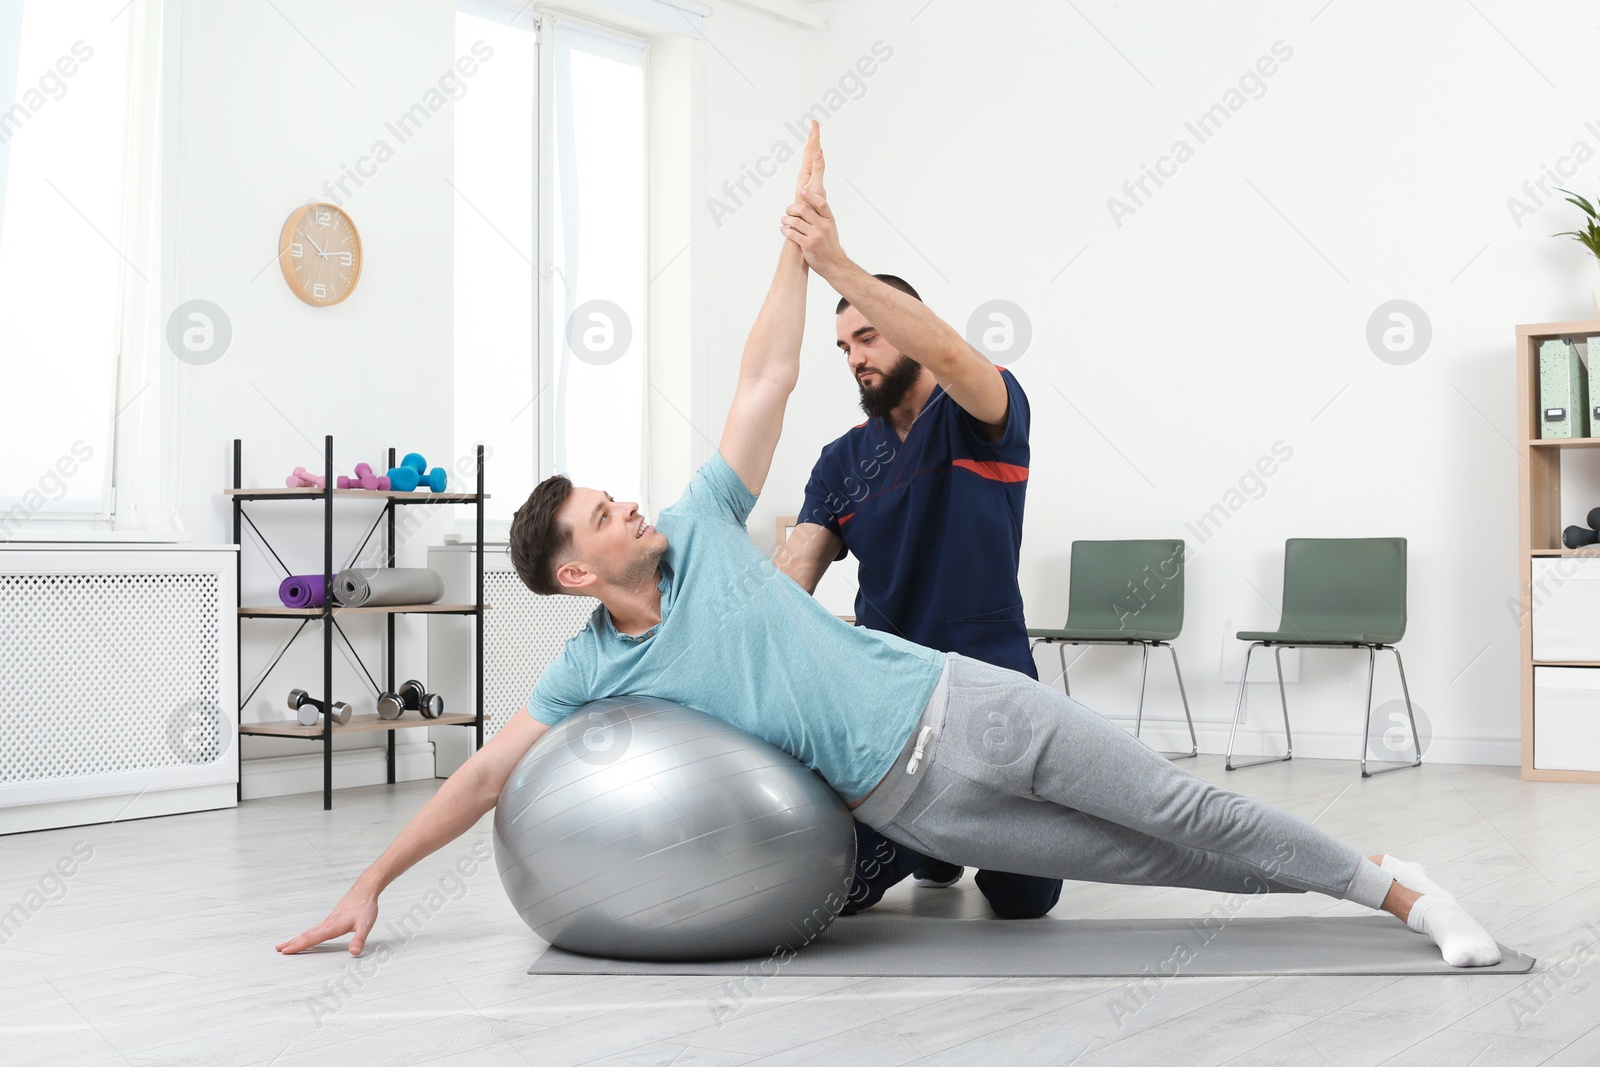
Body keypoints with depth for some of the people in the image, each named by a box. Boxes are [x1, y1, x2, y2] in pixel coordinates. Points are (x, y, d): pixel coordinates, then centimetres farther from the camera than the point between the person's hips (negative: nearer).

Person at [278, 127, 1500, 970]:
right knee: (1140, 861, 1)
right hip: (906, 799, 0)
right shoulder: (595, 670, -1)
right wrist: (372, 881, 3)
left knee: (1178, 807, -1)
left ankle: (1394, 887, 13)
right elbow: (483, 774, 3)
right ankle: (1338, 883, 17)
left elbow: (765, 382, 0)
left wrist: (805, 248, -6)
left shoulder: (700, 528, 1)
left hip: (960, 704, 1)